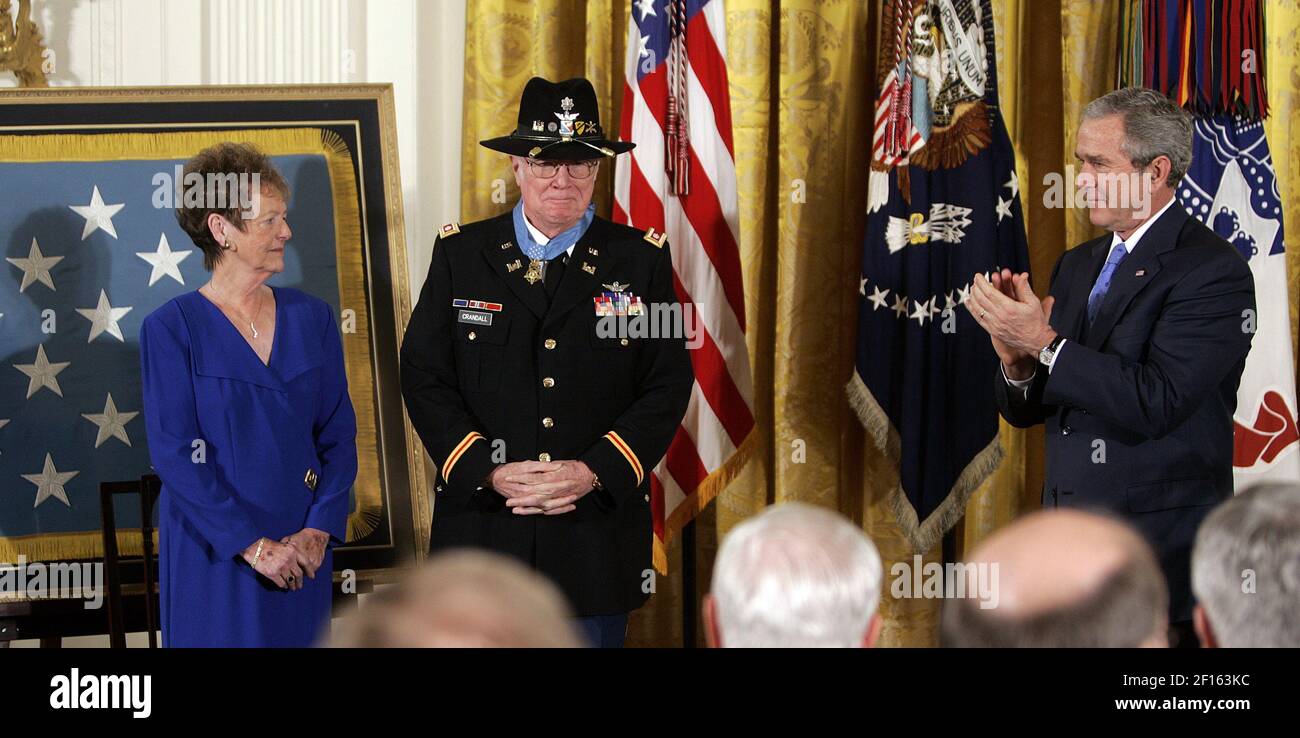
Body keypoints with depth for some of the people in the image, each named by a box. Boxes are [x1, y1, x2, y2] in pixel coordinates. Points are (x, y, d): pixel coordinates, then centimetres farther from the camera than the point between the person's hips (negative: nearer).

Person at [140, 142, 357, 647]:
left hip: (303, 548, 4)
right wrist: (252, 545, -17)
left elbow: (338, 434, 5)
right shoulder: (171, 330, -7)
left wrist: (318, 530, -9)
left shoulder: (311, 318, 6)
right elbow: (175, 454, -12)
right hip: (212, 554, -4)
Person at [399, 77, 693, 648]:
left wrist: (595, 471, -13)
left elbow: (668, 385, 1)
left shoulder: (641, 260, 5)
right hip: (483, 529, 0)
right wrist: (489, 471, -12)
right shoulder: (460, 254, 6)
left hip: (598, 533, 0)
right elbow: (424, 376, 2)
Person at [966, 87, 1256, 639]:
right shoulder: (1077, 266, 13)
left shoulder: (1212, 271, -11)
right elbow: (1025, 411, 13)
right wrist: (1017, 362, -9)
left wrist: (1044, 342, -20)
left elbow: (1155, 404, -21)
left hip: (1162, 551, -7)